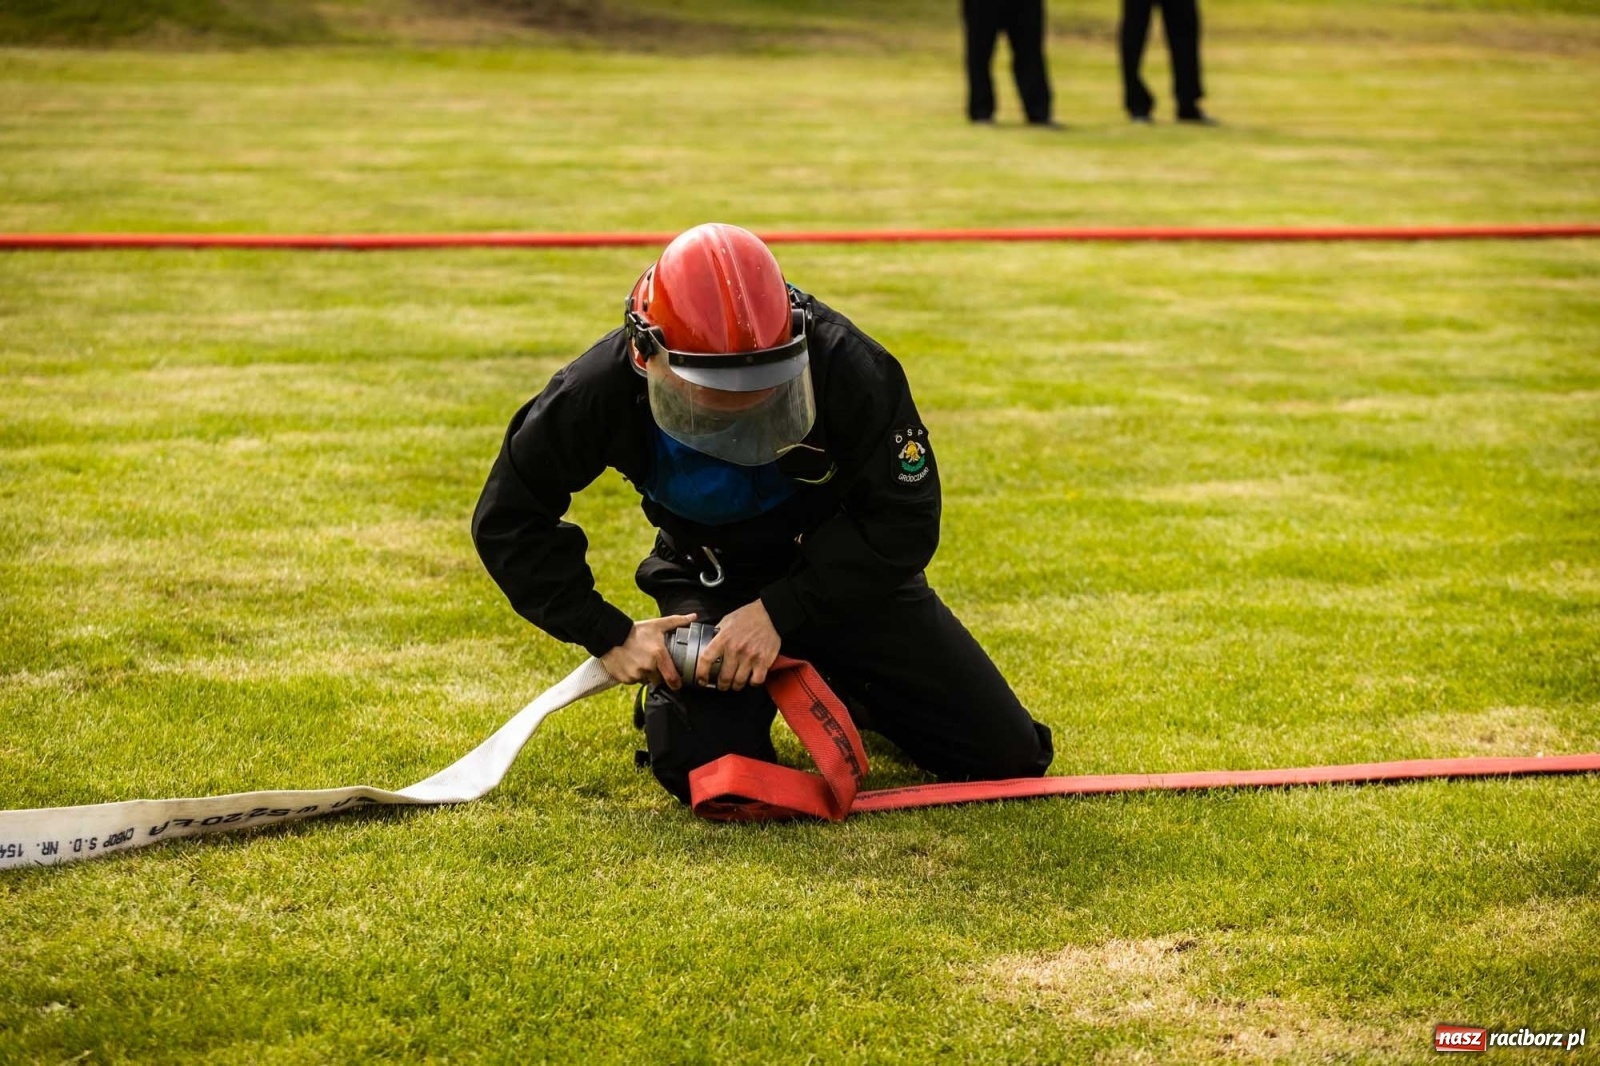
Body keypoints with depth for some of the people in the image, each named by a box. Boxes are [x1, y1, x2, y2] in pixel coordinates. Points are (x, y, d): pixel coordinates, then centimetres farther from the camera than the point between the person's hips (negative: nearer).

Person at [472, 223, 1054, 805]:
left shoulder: (847, 364, -32)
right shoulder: (602, 390, -28)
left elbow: (904, 519, -24)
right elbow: (509, 522, -14)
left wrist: (779, 612, -30)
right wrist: (610, 636, -20)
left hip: (847, 567, 0)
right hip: (711, 580, 0)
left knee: (1009, 756, -2)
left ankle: (844, 678, 26)